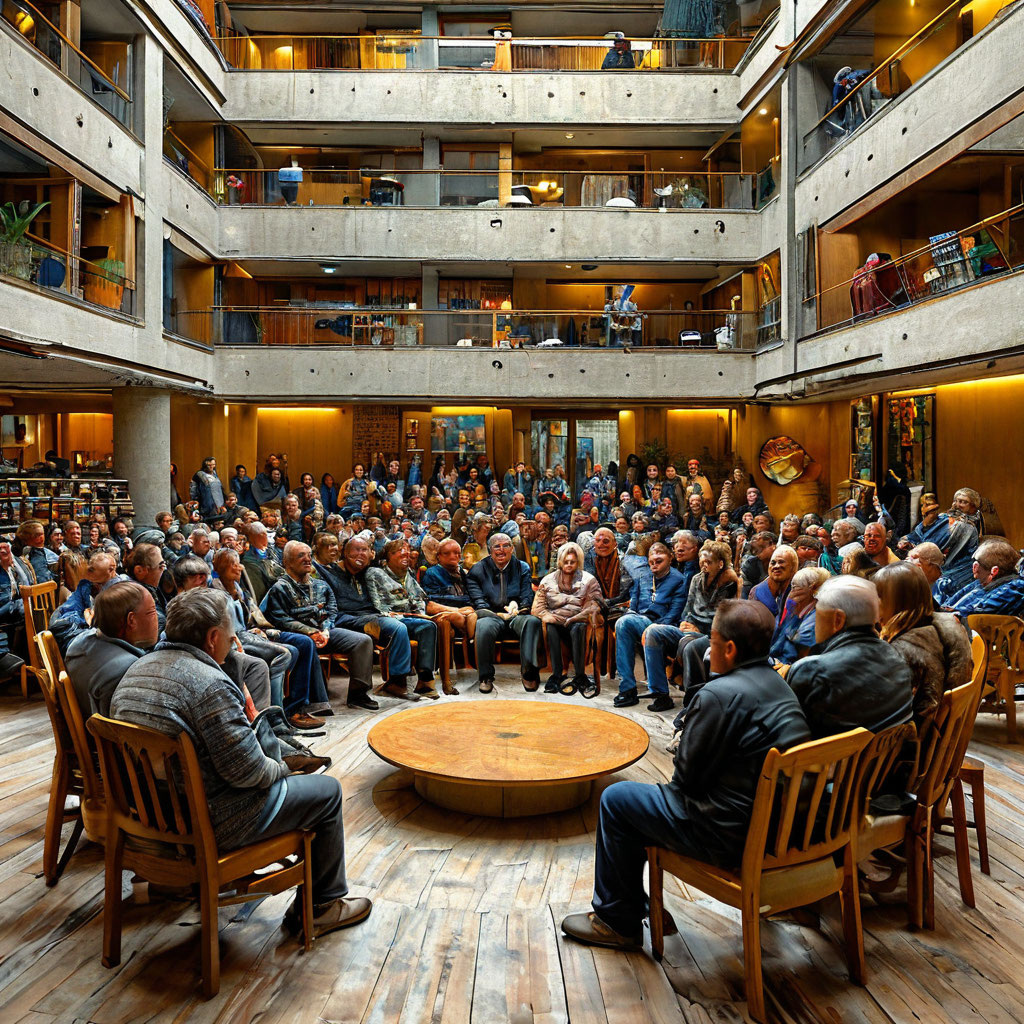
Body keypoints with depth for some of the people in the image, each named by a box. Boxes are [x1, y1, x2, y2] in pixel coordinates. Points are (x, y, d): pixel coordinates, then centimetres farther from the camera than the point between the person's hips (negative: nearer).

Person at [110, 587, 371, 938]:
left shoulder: (135, 670, 3)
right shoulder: (210, 684, -25)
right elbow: (247, 771, -24)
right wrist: (279, 768, -2)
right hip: (205, 824, -9)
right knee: (327, 791, 6)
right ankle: (321, 906, 21)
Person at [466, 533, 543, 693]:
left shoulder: (522, 568, 15)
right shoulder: (478, 570, 9)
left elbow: (527, 598, 8)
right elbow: (478, 602, -1)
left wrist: (516, 604, -16)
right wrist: (499, 614, -15)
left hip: (516, 617, 2)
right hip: (492, 616, -1)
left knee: (533, 621, -34)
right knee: (483, 626, -38)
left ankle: (529, 674, -28)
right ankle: (486, 677, -23)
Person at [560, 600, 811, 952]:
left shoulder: (720, 695, -24)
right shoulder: (778, 684, 5)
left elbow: (687, 774, -16)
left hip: (729, 836, -9)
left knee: (615, 800, 7)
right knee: (645, 797, 24)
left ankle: (617, 921, 21)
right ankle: (632, 904, 37)